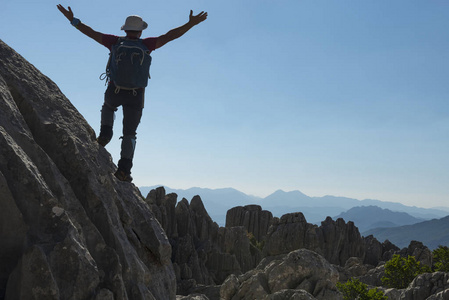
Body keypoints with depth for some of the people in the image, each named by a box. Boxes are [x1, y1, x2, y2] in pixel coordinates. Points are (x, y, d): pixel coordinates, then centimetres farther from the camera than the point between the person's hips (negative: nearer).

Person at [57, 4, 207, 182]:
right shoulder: (145, 44, -3)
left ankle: (105, 134, 16)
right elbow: (169, 36, -8)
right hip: (135, 95, -1)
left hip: (114, 91, 1)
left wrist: (73, 20, 10)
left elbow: (91, 33, 2)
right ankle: (124, 169, -1)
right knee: (129, 133, 10)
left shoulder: (116, 42, 1)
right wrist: (191, 24, -9)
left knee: (108, 107, 39)